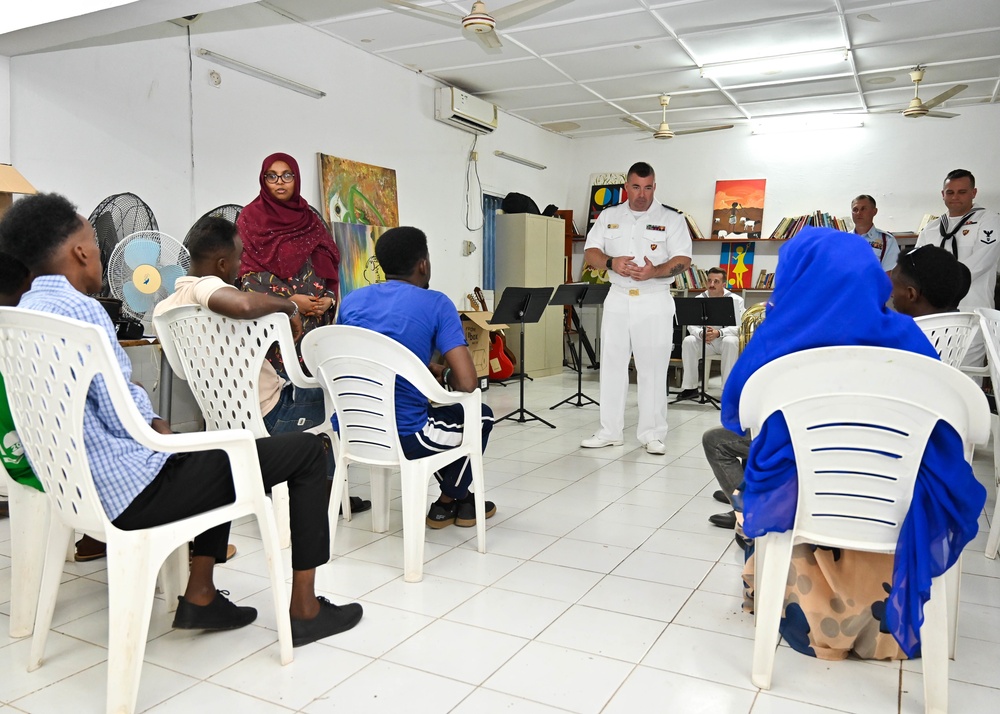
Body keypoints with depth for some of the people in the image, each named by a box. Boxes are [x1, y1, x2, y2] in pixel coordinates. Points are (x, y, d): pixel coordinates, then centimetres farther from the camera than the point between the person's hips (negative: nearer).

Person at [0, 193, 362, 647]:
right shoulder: (80, 309, -18)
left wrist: (155, 426, 10)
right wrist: (164, 432, -2)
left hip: (77, 485, 10)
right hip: (133, 490, -10)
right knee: (306, 449, -3)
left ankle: (199, 597, 28)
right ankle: (304, 610, 7)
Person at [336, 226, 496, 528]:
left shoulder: (352, 300, 7)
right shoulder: (435, 303, -8)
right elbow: (467, 383, -16)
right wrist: (444, 374, 7)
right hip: (402, 438, -6)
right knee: (481, 416, 23)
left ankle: (458, 493, 44)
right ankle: (448, 501, 35)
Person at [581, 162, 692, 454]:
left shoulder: (671, 219, 0)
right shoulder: (608, 216, 9)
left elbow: (683, 260, -6)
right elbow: (590, 252, 6)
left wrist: (655, 272, -25)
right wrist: (611, 262, -15)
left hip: (655, 302, -3)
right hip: (618, 299, 3)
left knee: (653, 368, 1)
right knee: (612, 364, 5)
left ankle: (652, 434, 10)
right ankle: (609, 431, 14)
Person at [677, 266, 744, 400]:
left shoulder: (736, 300, -10)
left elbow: (738, 327, -18)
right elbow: (691, 325, -8)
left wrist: (719, 333, -36)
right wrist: (701, 333, -32)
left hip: (726, 339, -2)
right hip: (705, 341, 3)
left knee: (731, 342, -36)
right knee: (688, 341, -25)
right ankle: (690, 387, -18)